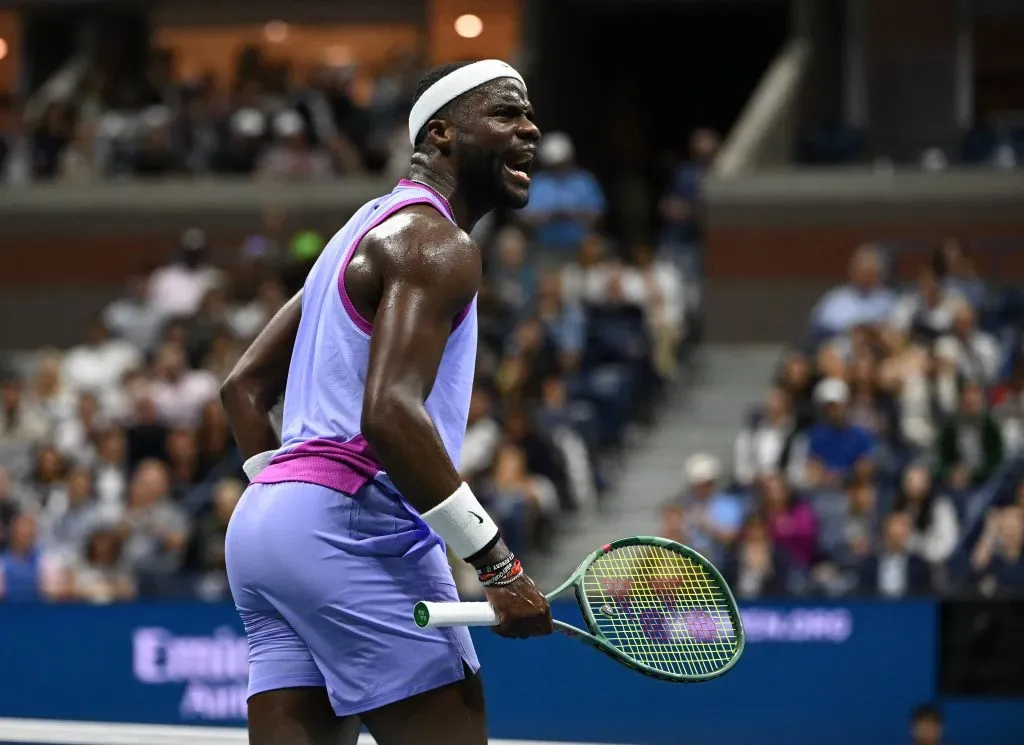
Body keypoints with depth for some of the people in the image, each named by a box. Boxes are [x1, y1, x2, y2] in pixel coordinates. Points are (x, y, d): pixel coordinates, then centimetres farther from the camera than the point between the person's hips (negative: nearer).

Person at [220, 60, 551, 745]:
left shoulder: (366, 233, 25)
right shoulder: (435, 242, -7)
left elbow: (246, 387, 27)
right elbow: (389, 412, -21)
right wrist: (498, 565, -22)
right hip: (354, 524, -10)